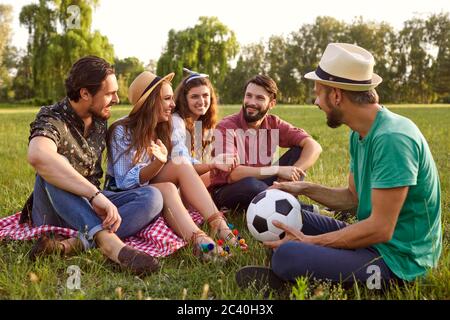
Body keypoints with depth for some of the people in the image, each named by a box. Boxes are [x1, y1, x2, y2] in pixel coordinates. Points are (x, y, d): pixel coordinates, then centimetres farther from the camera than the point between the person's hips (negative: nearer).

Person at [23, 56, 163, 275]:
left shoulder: (100, 121, 6)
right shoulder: (52, 120, -16)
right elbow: (37, 156, -41)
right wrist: (96, 195, -46)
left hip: (92, 208, 5)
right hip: (55, 213, -5)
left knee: (152, 196, -19)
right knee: (52, 169, -34)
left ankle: (73, 245, -37)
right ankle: (110, 242, -46)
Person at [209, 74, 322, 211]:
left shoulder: (274, 124, -2)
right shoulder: (226, 127, -16)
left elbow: (314, 146, -10)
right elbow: (231, 174, -28)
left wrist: (292, 174, -26)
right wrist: (277, 170, -29)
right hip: (225, 192, -5)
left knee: (298, 151, -7)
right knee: (250, 184, -39)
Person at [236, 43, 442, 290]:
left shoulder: (392, 139, -24)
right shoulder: (359, 134, 6)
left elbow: (380, 229, -24)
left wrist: (310, 241, -17)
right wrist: (305, 189, 6)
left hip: (397, 258, -9)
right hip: (370, 239, 10)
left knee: (287, 255, -28)